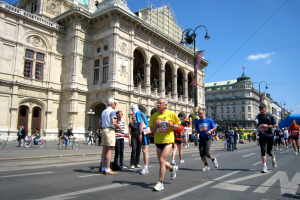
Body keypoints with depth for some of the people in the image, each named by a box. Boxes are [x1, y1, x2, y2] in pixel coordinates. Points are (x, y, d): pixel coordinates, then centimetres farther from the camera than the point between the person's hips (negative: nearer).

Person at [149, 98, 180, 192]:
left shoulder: (171, 114, -5)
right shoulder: (154, 116, 3)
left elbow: (178, 125, 2)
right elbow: (152, 130, 6)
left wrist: (171, 125, -17)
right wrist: (156, 125, -14)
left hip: (168, 141, -5)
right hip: (158, 141, 5)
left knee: (162, 160, -13)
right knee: (162, 162, 14)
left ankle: (160, 183, 0)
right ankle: (172, 168, 46)